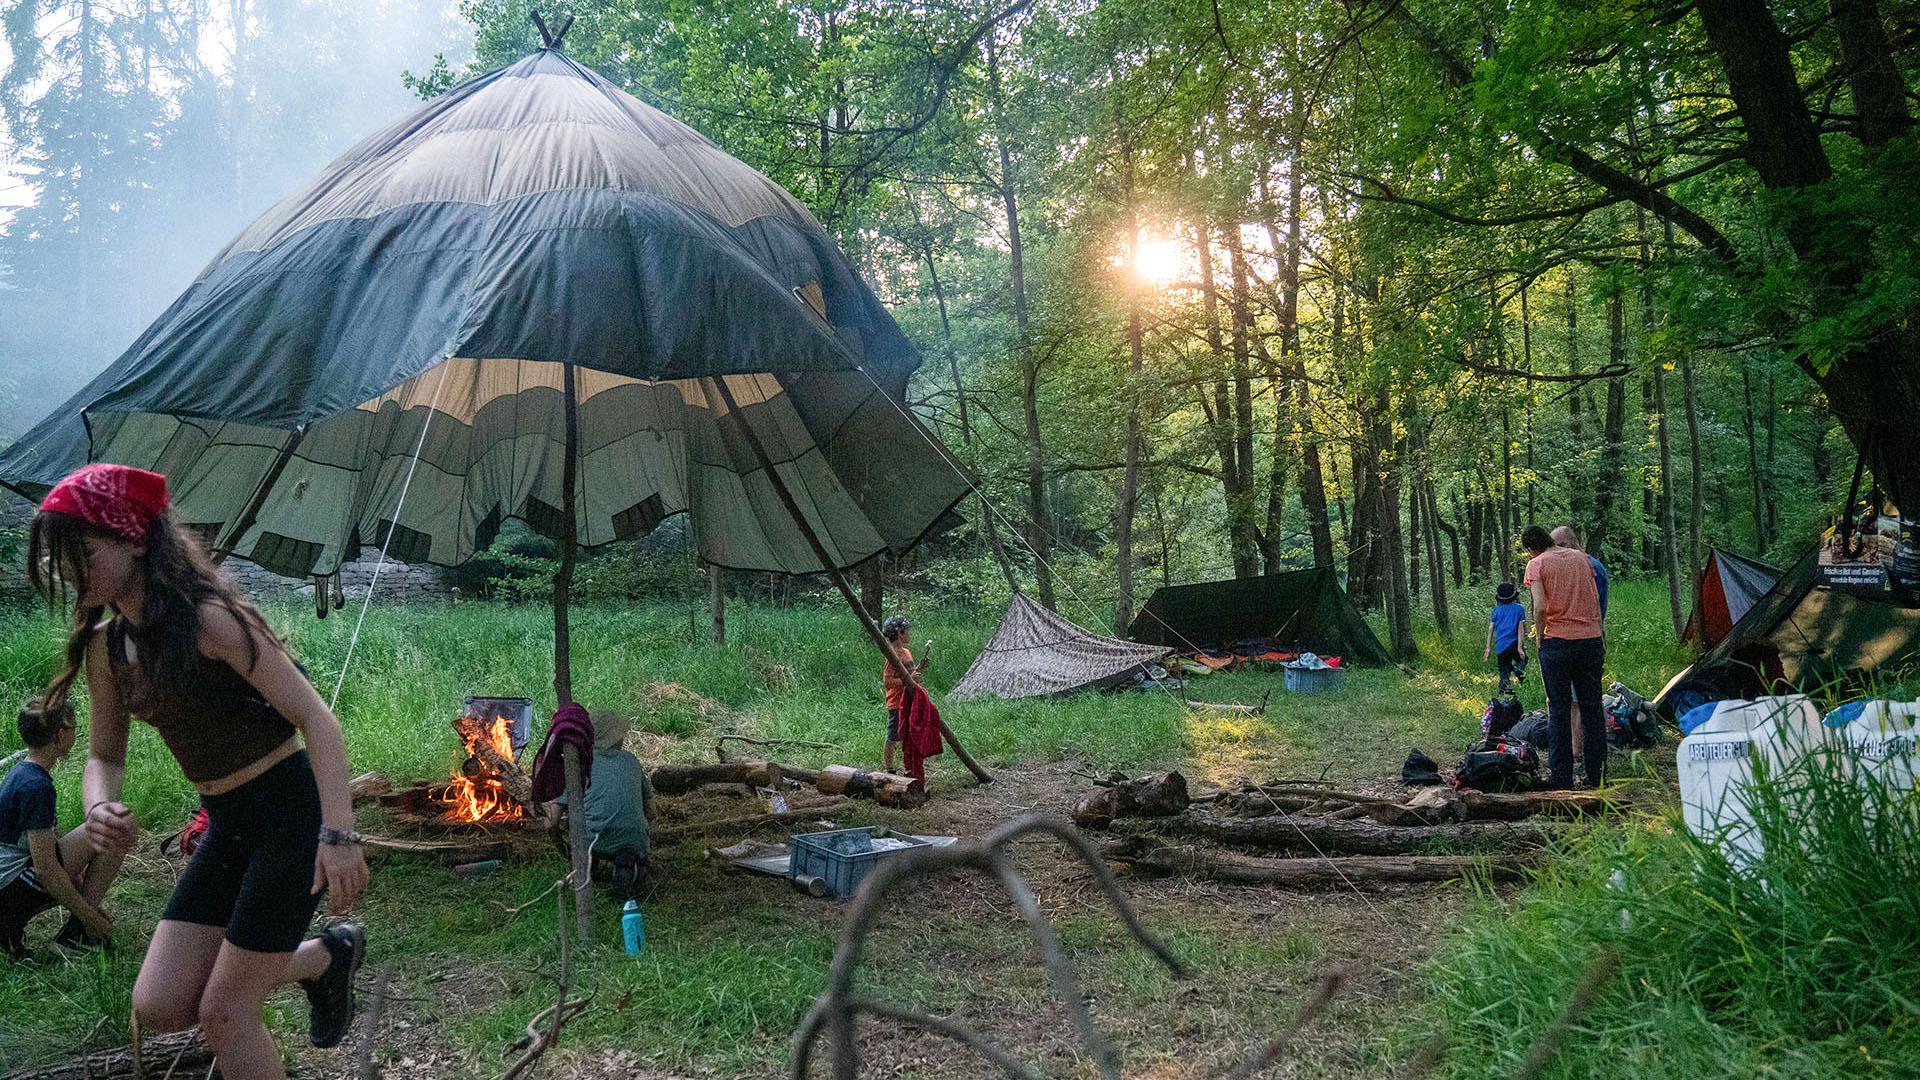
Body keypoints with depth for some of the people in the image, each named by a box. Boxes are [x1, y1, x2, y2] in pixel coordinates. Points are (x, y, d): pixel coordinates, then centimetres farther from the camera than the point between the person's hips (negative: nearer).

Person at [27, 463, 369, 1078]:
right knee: (157, 1009, 4)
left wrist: (338, 834, -32)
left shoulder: (208, 619, -19)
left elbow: (315, 719, -22)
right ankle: (324, 957, 23)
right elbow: (104, 756, 15)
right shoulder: (105, 647, 5)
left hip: (292, 813, -8)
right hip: (227, 826, 8)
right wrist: (98, 806, -10)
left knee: (223, 1012, -4)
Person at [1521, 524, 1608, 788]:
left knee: (1559, 709, 2)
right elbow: (1596, 601, 12)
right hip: (1590, 639, 4)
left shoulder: (1536, 564, -3)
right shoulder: (1581, 558, 12)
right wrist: (1599, 635, 16)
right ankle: (1597, 774, 12)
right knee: (1592, 707, 10)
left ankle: (1561, 776, 3)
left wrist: (1539, 637, 0)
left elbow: (1540, 608, -14)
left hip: (1556, 641, -4)